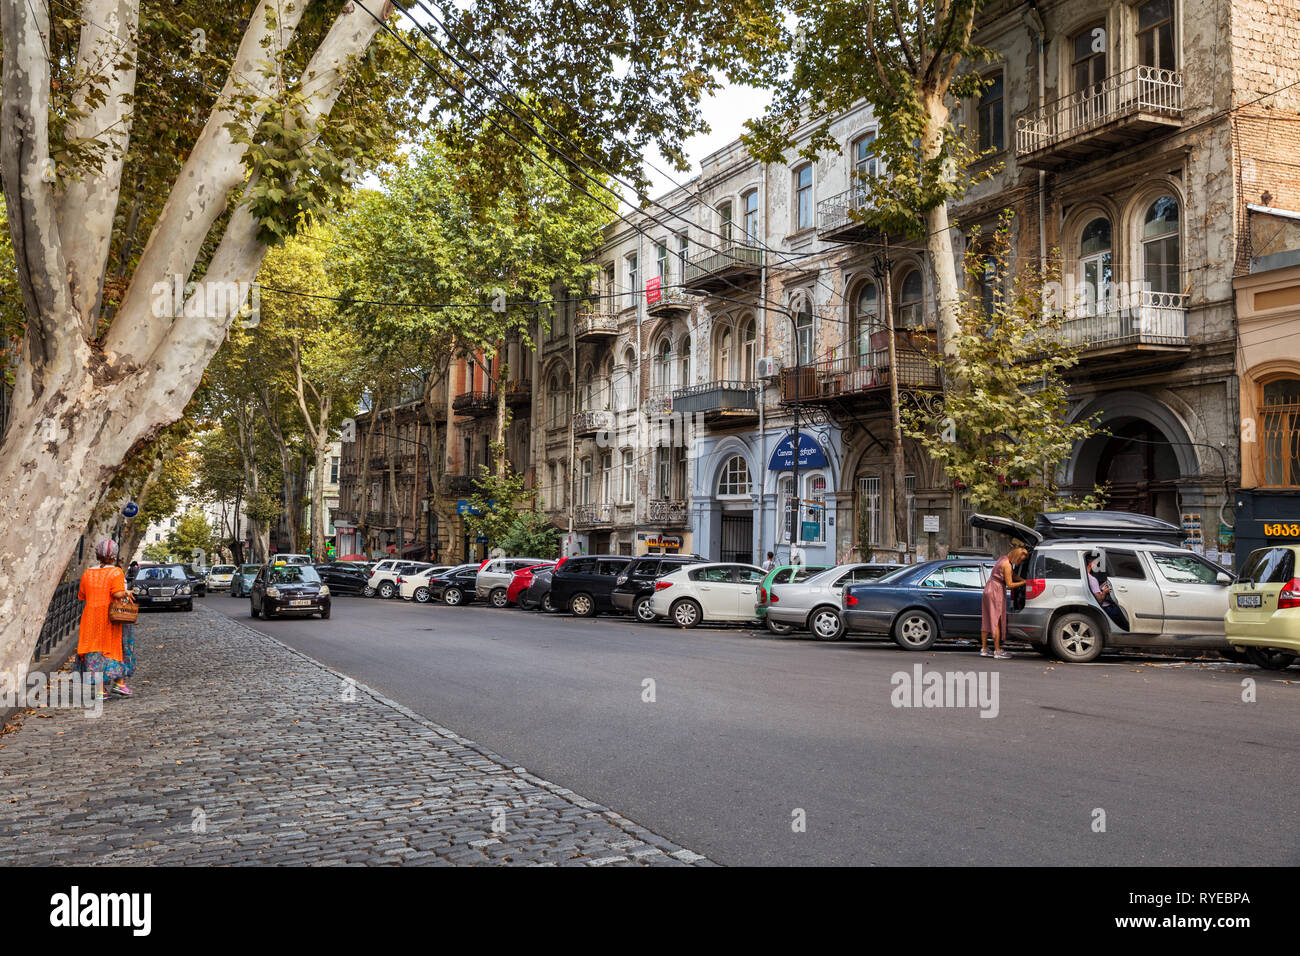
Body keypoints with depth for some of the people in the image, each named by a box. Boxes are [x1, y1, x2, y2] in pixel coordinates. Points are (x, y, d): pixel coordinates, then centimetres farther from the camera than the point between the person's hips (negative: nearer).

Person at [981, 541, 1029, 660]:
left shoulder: (1004, 558, 10)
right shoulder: (1007, 565, -18)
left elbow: (1013, 574, 17)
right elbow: (1010, 584, -15)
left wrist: (1024, 580, 6)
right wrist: (1024, 582, -8)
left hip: (989, 589, 9)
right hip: (996, 592, -9)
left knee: (987, 620, 11)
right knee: (996, 621, -4)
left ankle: (984, 649, 15)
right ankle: (997, 651, 0)